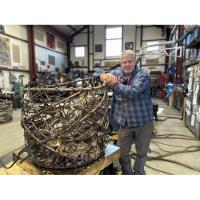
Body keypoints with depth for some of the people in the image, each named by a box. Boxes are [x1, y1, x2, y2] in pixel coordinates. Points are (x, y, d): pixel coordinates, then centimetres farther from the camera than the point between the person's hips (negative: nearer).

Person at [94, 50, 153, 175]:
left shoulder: (143, 74, -12)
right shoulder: (117, 72, 2)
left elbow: (131, 92, -28)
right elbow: (97, 74, 1)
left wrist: (114, 83, -28)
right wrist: (104, 76, -20)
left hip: (143, 121, -3)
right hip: (125, 122, 3)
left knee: (141, 153, 17)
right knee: (122, 152, 14)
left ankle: (138, 173, 42)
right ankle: (127, 173, 39)